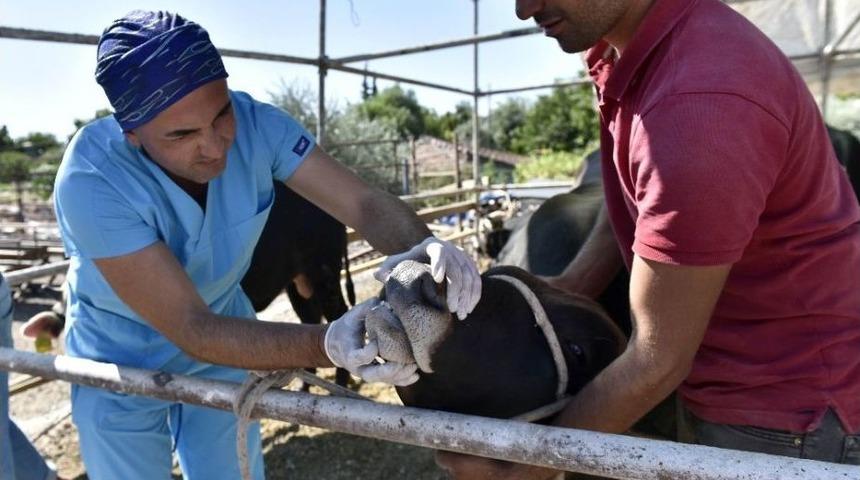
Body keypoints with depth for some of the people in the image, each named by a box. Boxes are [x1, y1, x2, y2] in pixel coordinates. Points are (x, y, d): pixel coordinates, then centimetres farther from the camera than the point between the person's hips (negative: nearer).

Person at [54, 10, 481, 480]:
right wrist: (327, 345, -49)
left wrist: (424, 244, -46)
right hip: (123, 361, -2)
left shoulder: (254, 123, -24)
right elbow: (191, 327, -35)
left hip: (224, 324, 3)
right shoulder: (91, 181, -33)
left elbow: (365, 202, -24)